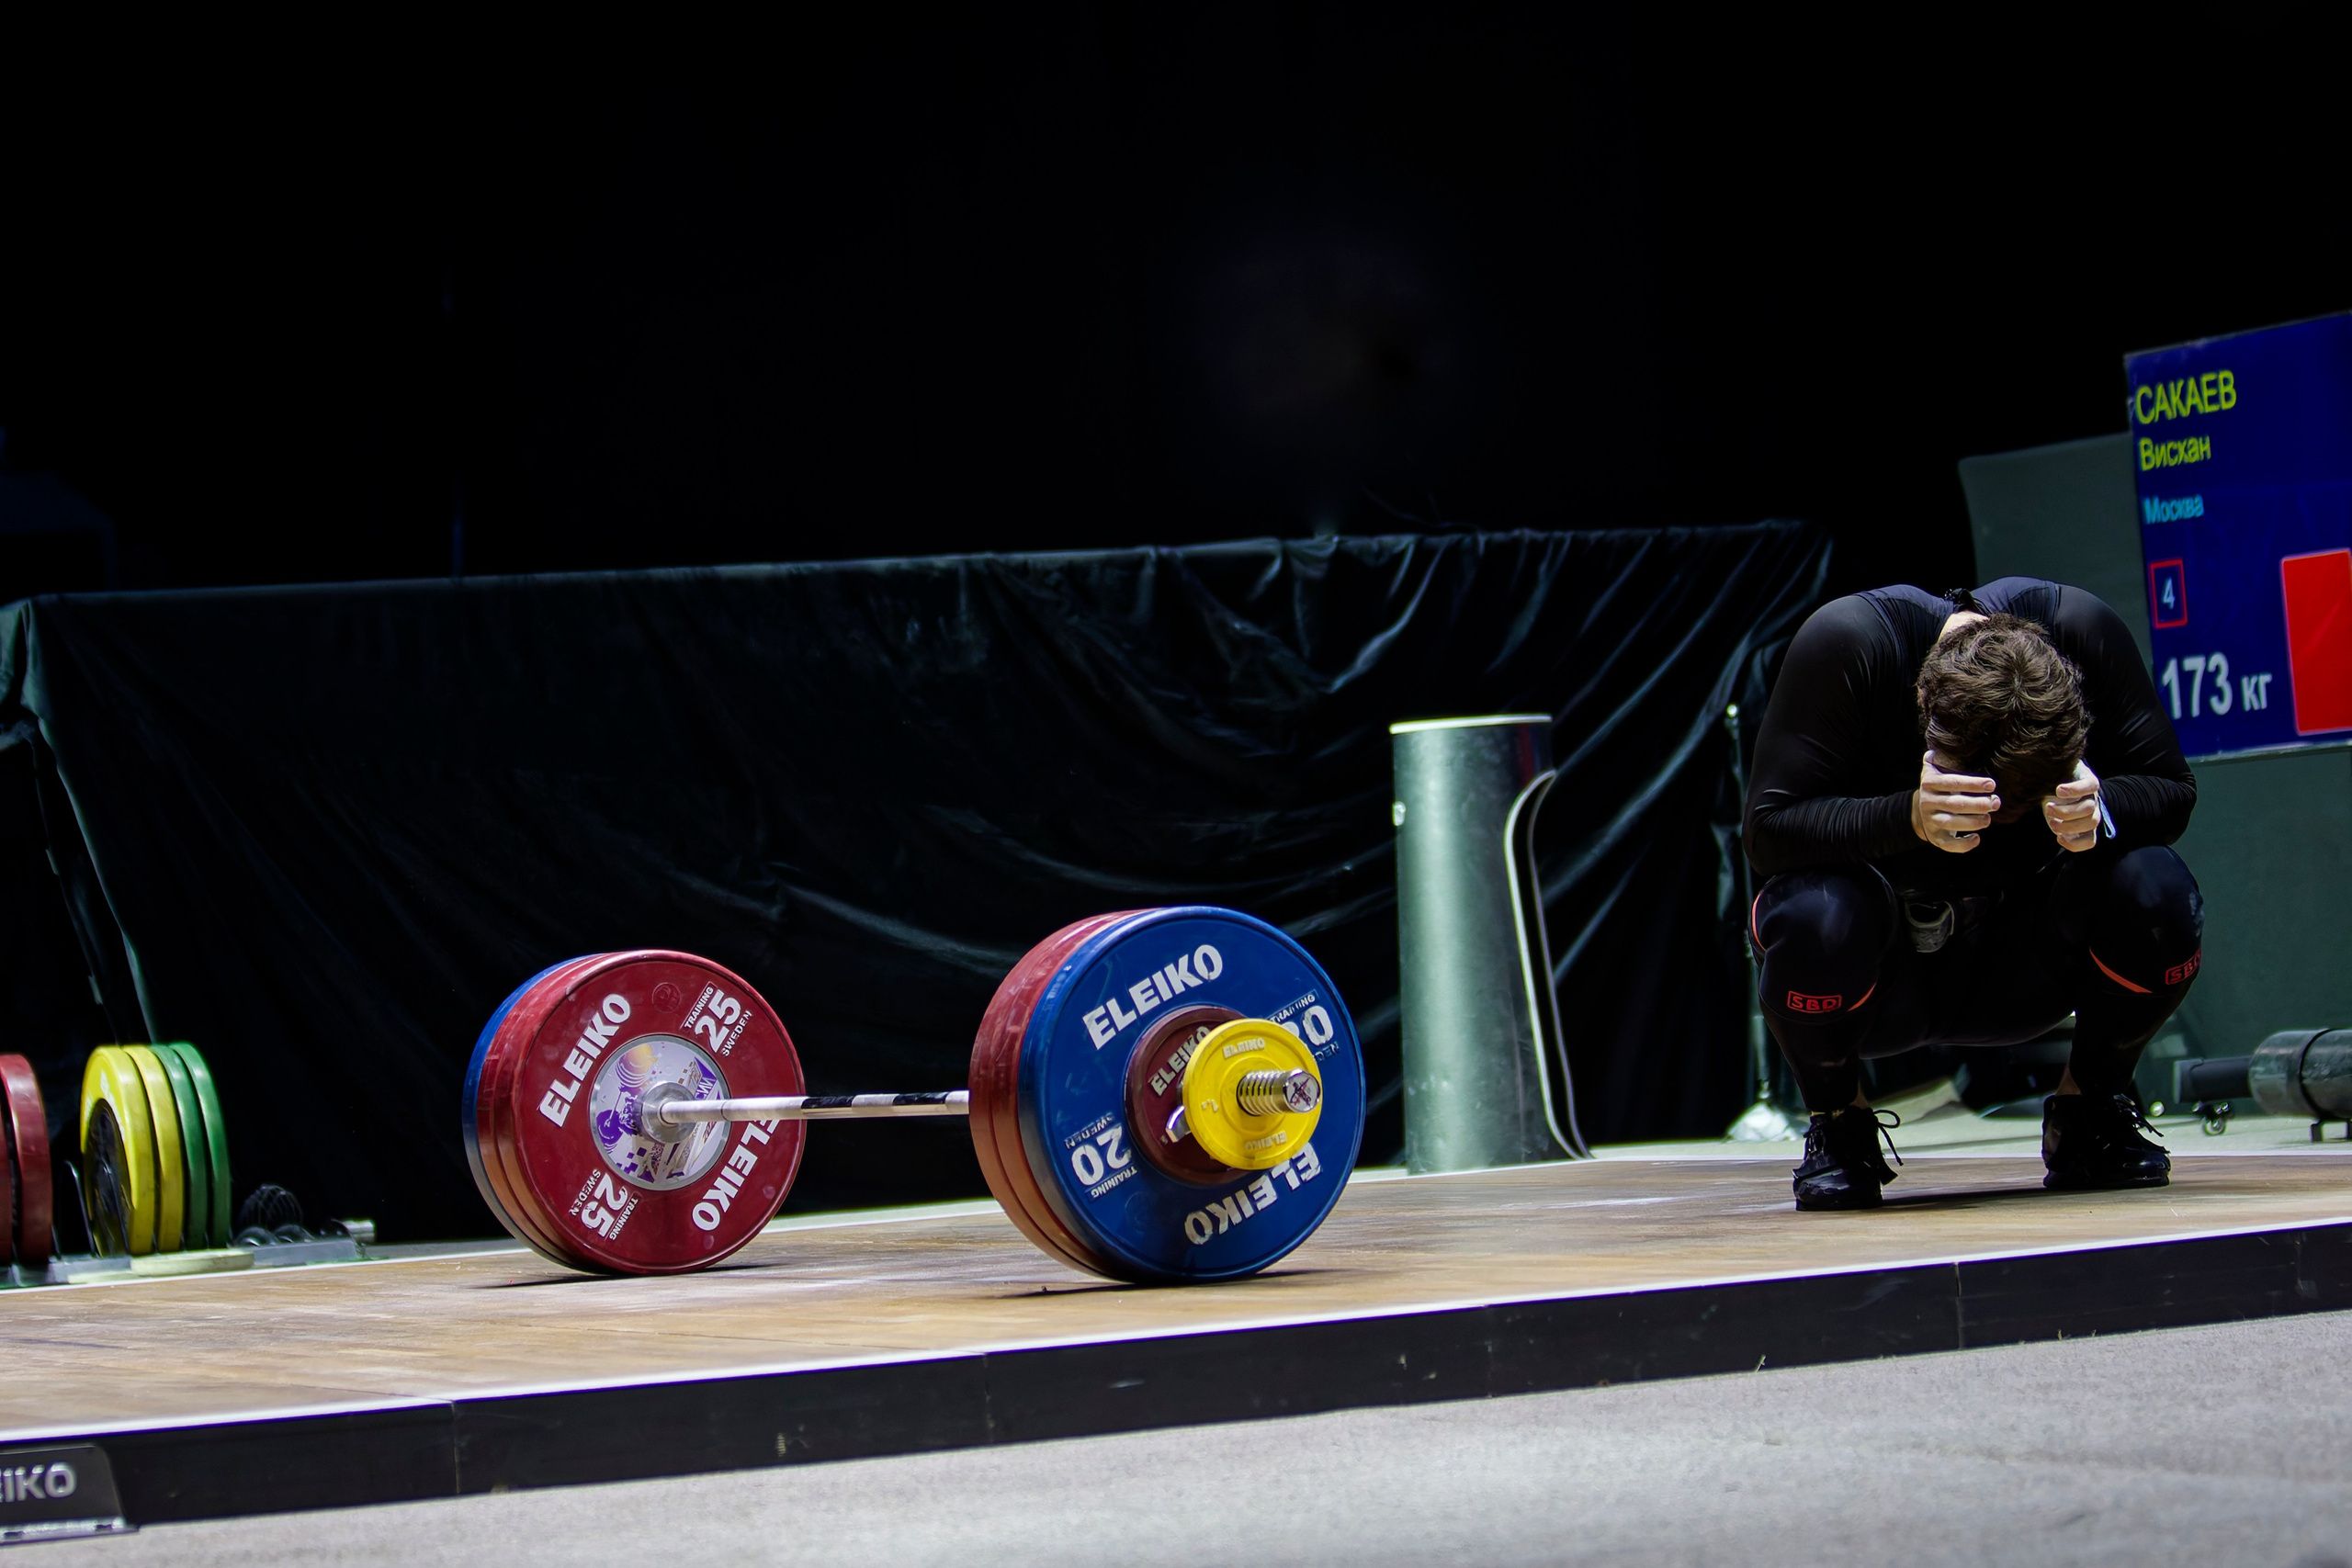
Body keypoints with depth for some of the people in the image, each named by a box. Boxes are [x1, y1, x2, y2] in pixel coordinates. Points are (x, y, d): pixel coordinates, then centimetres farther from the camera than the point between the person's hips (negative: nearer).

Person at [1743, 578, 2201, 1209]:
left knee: (2156, 892, -27)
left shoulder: (2082, 628, -17)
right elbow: (1768, 829, -26)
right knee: (1815, 911, -37)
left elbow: (2172, 789, -13)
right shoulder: (1844, 641, -24)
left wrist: (2101, 811, -36)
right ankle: (1838, 1121, -4)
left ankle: (2090, 1109, 2)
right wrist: (1910, 817, -43)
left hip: (2016, 968, 2)